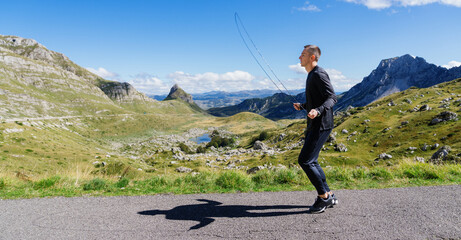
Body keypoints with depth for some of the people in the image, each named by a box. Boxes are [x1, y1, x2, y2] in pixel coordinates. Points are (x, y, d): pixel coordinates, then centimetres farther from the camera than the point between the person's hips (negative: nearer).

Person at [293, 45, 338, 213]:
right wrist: (302, 106, 25)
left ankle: (324, 197, 4)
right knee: (310, 162, 11)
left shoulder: (319, 74, -12)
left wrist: (318, 111, -35)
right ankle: (328, 196, 21)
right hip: (314, 125, 10)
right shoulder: (311, 75, 18)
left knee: (305, 161, -10)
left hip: (321, 125, -10)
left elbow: (332, 98, -20)